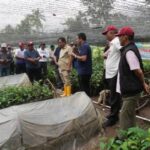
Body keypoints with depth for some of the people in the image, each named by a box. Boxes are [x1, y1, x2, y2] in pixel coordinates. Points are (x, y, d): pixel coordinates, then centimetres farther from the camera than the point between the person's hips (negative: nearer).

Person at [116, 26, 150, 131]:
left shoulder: (129, 51, -22)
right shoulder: (129, 49, 11)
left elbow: (138, 70, -22)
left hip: (131, 90, -11)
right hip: (130, 89, 11)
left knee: (125, 116, -1)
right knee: (129, 115, 21)